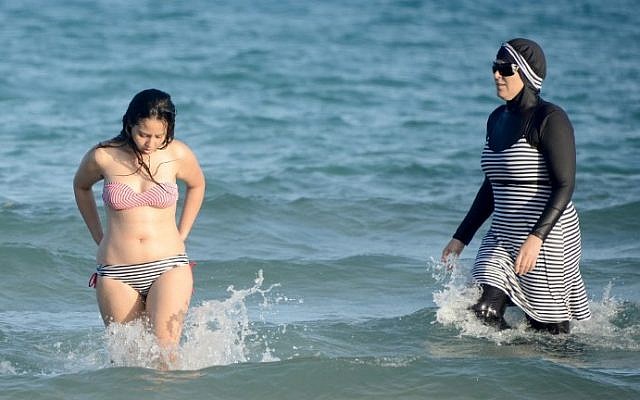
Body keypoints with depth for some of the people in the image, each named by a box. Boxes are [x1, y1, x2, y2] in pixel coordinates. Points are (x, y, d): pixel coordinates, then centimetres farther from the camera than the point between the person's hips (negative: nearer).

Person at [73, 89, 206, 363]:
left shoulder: (178, 155, -2)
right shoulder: (103, 157, -2)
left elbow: (196, 185, 20)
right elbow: (81, 187, 20)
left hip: (169, 267, -1)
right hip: (116, 273, 1)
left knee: (165, 353, -18)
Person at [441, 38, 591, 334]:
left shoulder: (550, 120, -11)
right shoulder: (497, 120, 12)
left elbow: (564, 186, -19)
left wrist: (536, 237, -30)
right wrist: (461, 237, 18)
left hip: (547, 238, -7)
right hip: (502, 236, 7)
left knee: (548, 332, -1)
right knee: (481, 313, -10)